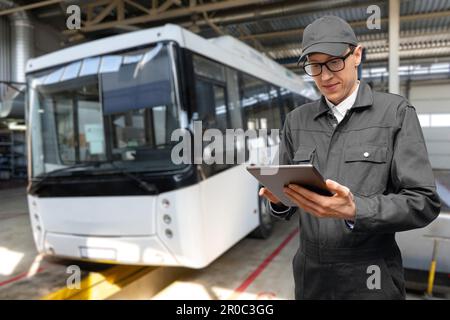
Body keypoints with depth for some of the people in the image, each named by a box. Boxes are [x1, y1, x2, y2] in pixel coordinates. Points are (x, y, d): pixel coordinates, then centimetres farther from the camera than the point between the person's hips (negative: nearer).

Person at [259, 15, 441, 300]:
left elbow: (424, 202, -11)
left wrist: (355, 210, -26)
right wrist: (279, 199, -16)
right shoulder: (296, 121, 3)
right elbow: (287, 204, 7)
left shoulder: (395, 112, -6)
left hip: (369, 281, -2)